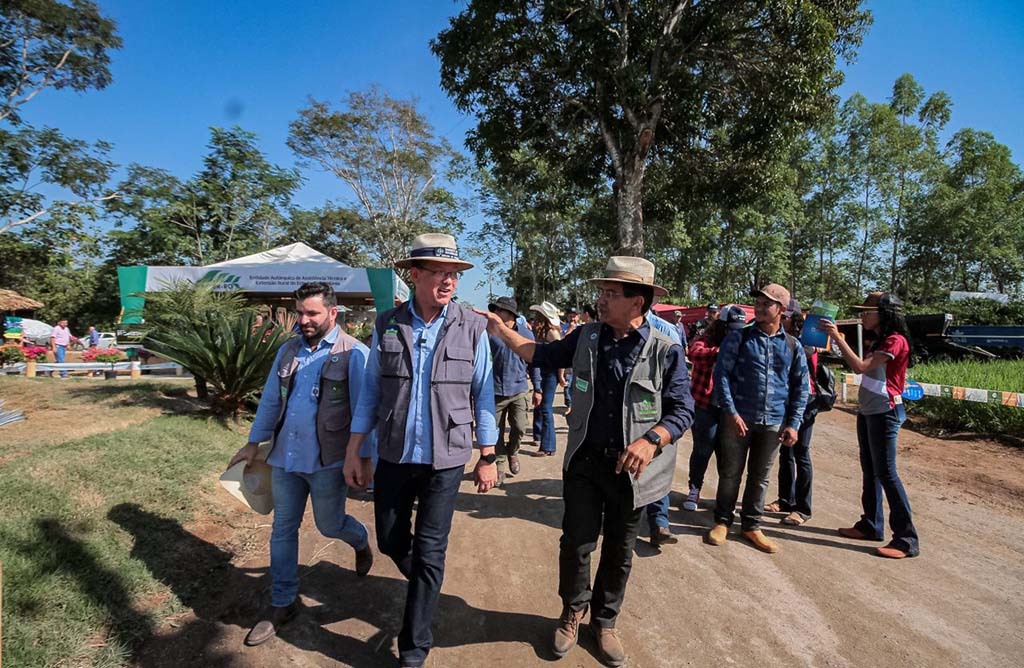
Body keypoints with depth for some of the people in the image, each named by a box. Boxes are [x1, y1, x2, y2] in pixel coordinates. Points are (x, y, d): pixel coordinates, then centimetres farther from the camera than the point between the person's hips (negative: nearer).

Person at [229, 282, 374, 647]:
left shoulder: (353, 354, -12)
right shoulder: (288, 350, 6)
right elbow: (270, 400, 14)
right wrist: (253, 443, 15)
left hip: (327, 461, -5)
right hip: (285, 457, 5)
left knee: (329, 525, 11)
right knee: (282, 530, 12)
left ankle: (360, 540, 45)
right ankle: (282, 602, 29)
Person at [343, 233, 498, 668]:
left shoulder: (472, 328, -7)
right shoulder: (386, 325, -3)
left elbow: (483, 395, -2)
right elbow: (370, 391, 3)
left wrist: (487, 457, -2)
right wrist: (354, 452, 1)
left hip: (445, 459, -2)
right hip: (394, 455, 3)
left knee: (429, 553, 6)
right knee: (390, 540, 17)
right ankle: (424, 584, 51)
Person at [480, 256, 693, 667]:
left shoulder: (665, 352, -11)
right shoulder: (586, 338, -1)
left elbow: (682, 410, -10)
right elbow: (544, 355, 11)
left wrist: (651, 439, -28)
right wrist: (502, 331, 3)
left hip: (631, 469, -2)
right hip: (584, 462, 2)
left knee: (619, 553, 15)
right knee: (576, 544, 10)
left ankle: (604, 622, 39)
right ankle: (573, 613, 37)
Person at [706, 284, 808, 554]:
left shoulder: (793, 346, 6)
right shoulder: (738, 338, -2)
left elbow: (800, 387, 10)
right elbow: (721, 375, -6)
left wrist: (793, 423, 2)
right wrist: (731, 412, -14)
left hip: (773, 423, 2)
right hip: (738, 419, -2)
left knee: (760, 478, 13)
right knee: (730, 474, 7)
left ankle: (751, 526, 27)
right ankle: (722, 521, 23)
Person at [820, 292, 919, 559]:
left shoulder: (895, 341, -14)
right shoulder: (880, 341, 15)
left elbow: (861, 367, -22)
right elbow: (857, 368, 12)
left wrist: (837, 338, -19)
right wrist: (836, 339, 7)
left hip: (885, 413, -10)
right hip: (867, 411, 10)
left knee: (885, 472, -9)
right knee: (869, 470, 13)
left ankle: (906, 539, -2)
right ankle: (871, 525, 23)